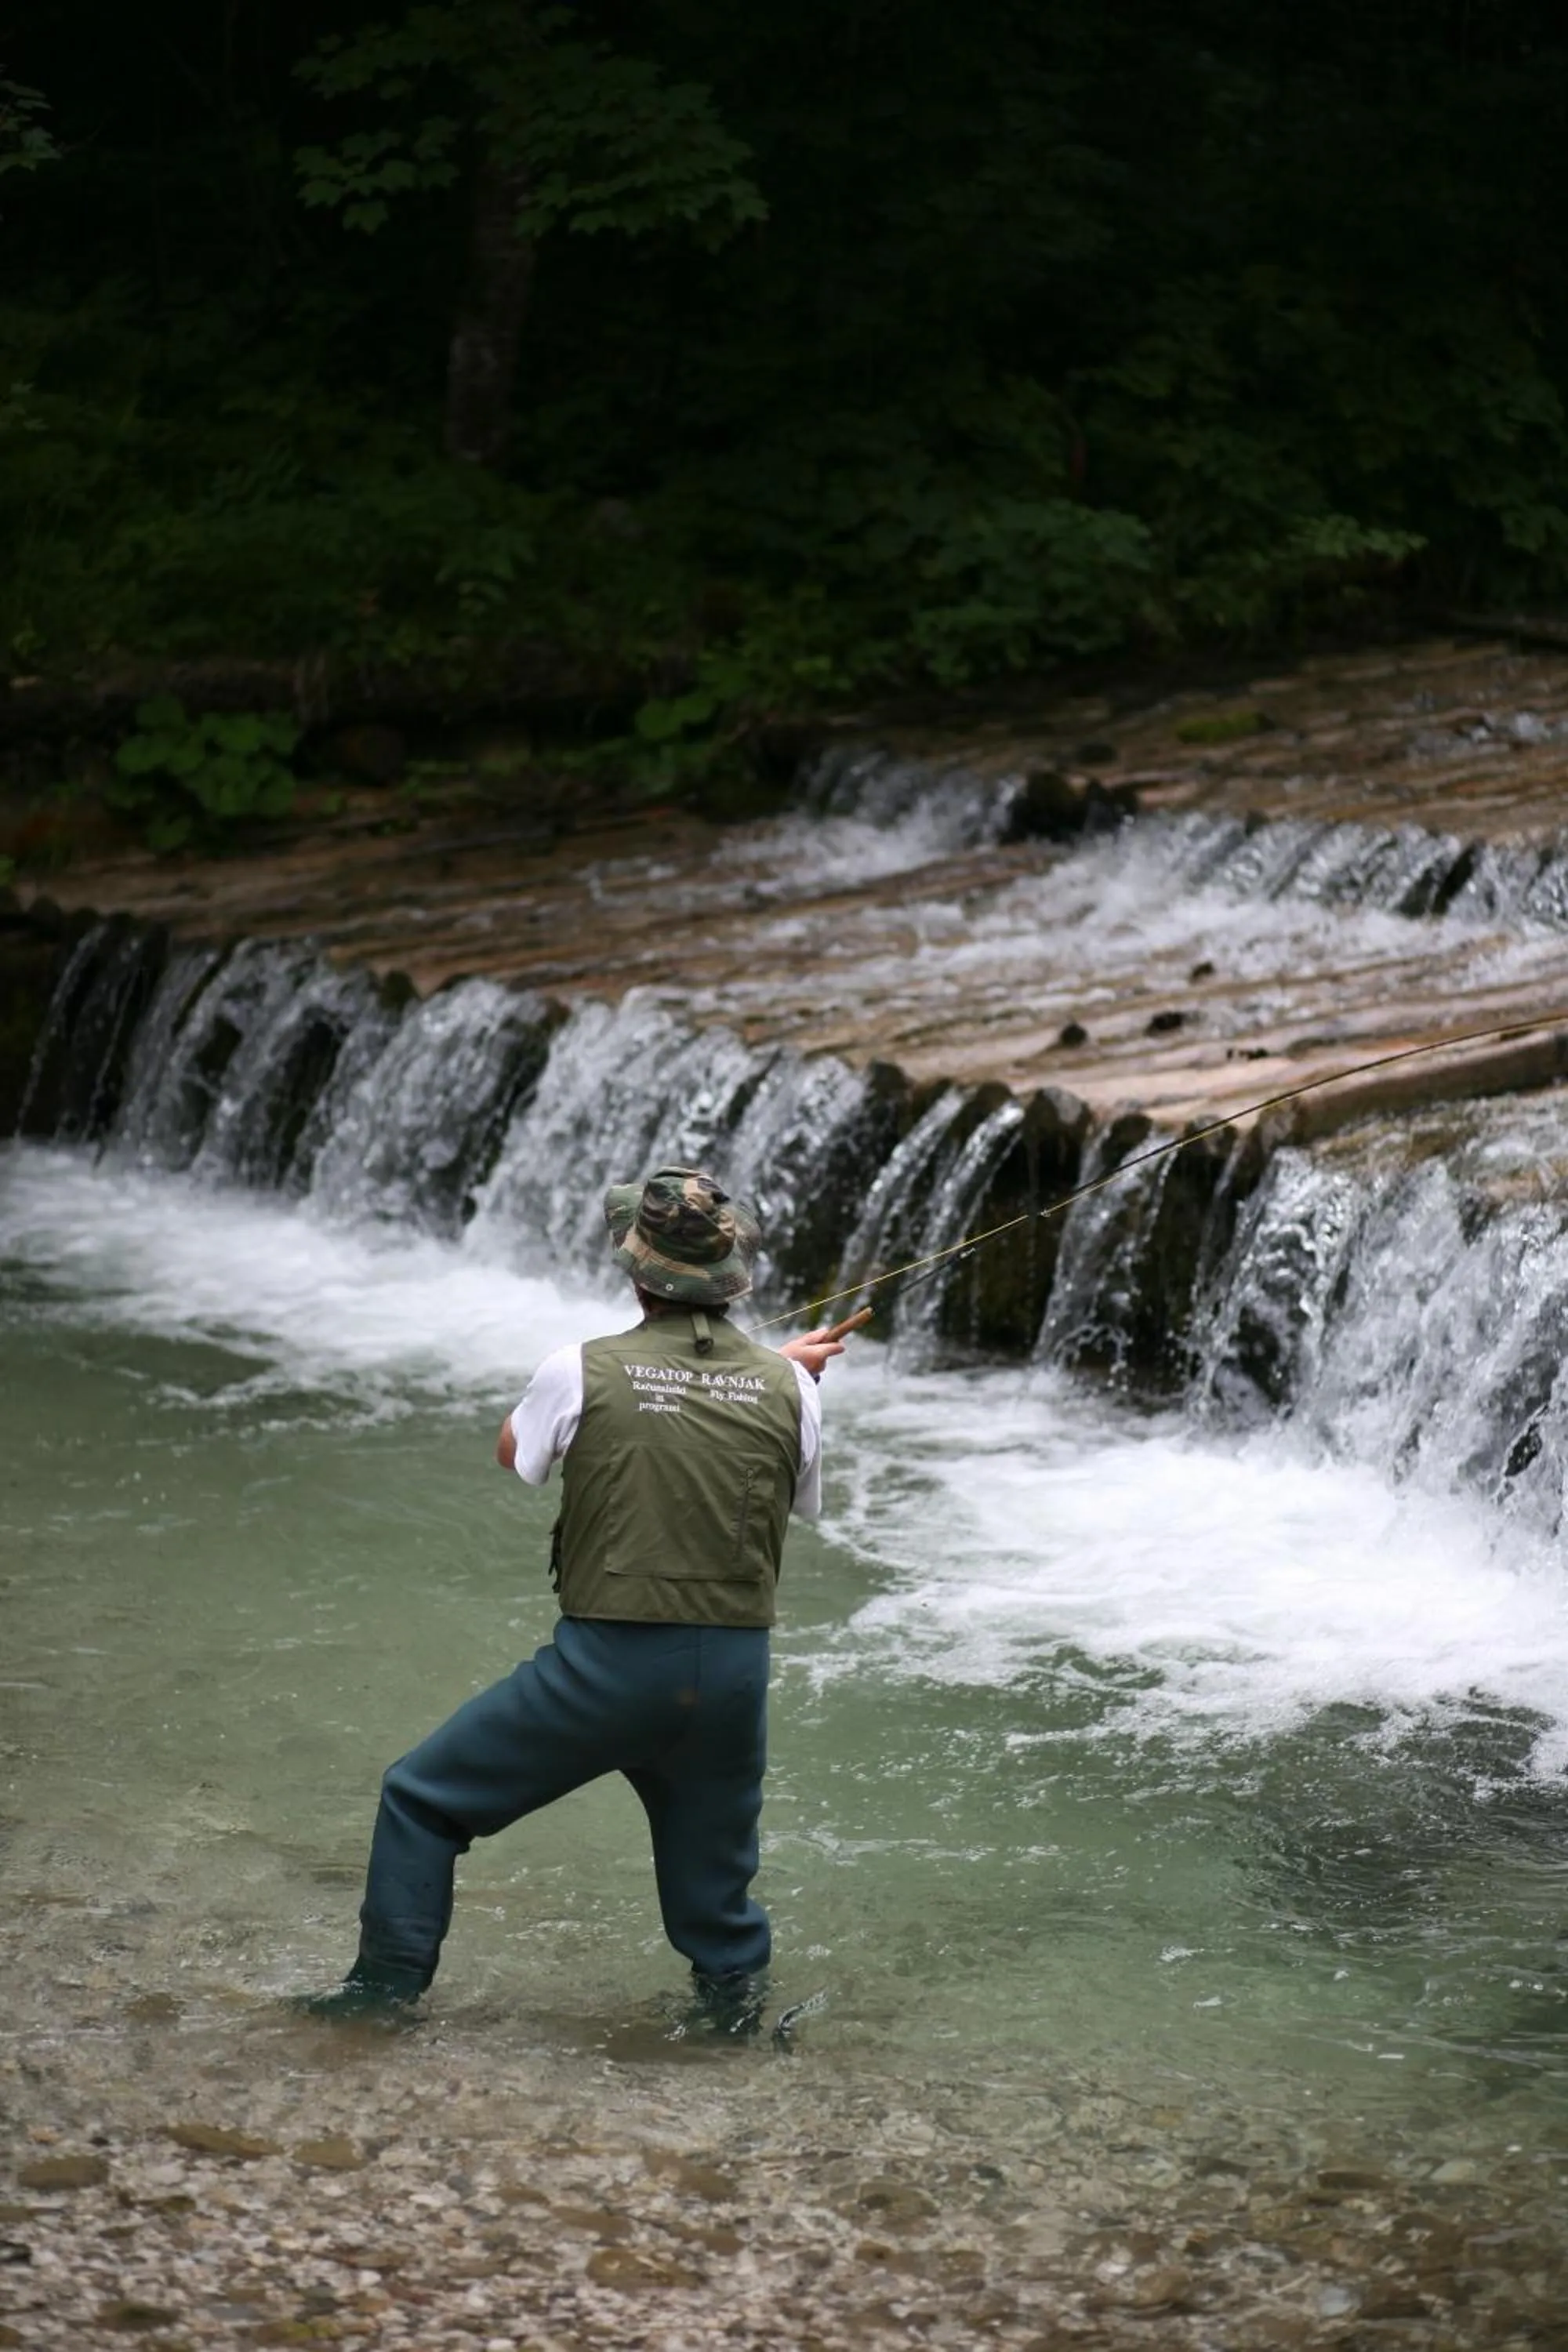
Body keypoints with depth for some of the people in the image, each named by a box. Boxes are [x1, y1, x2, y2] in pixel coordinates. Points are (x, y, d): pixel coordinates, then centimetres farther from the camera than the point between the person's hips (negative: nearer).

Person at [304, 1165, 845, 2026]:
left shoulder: (582, 1372, -8)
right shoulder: (786, 1388, -2)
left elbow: (512, 1452, 14)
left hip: (607, 1664, -3)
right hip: (733, 1673, 3)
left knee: (423, 1798, 15)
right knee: (712, 1881, 23)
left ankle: (388, 1986, 15)